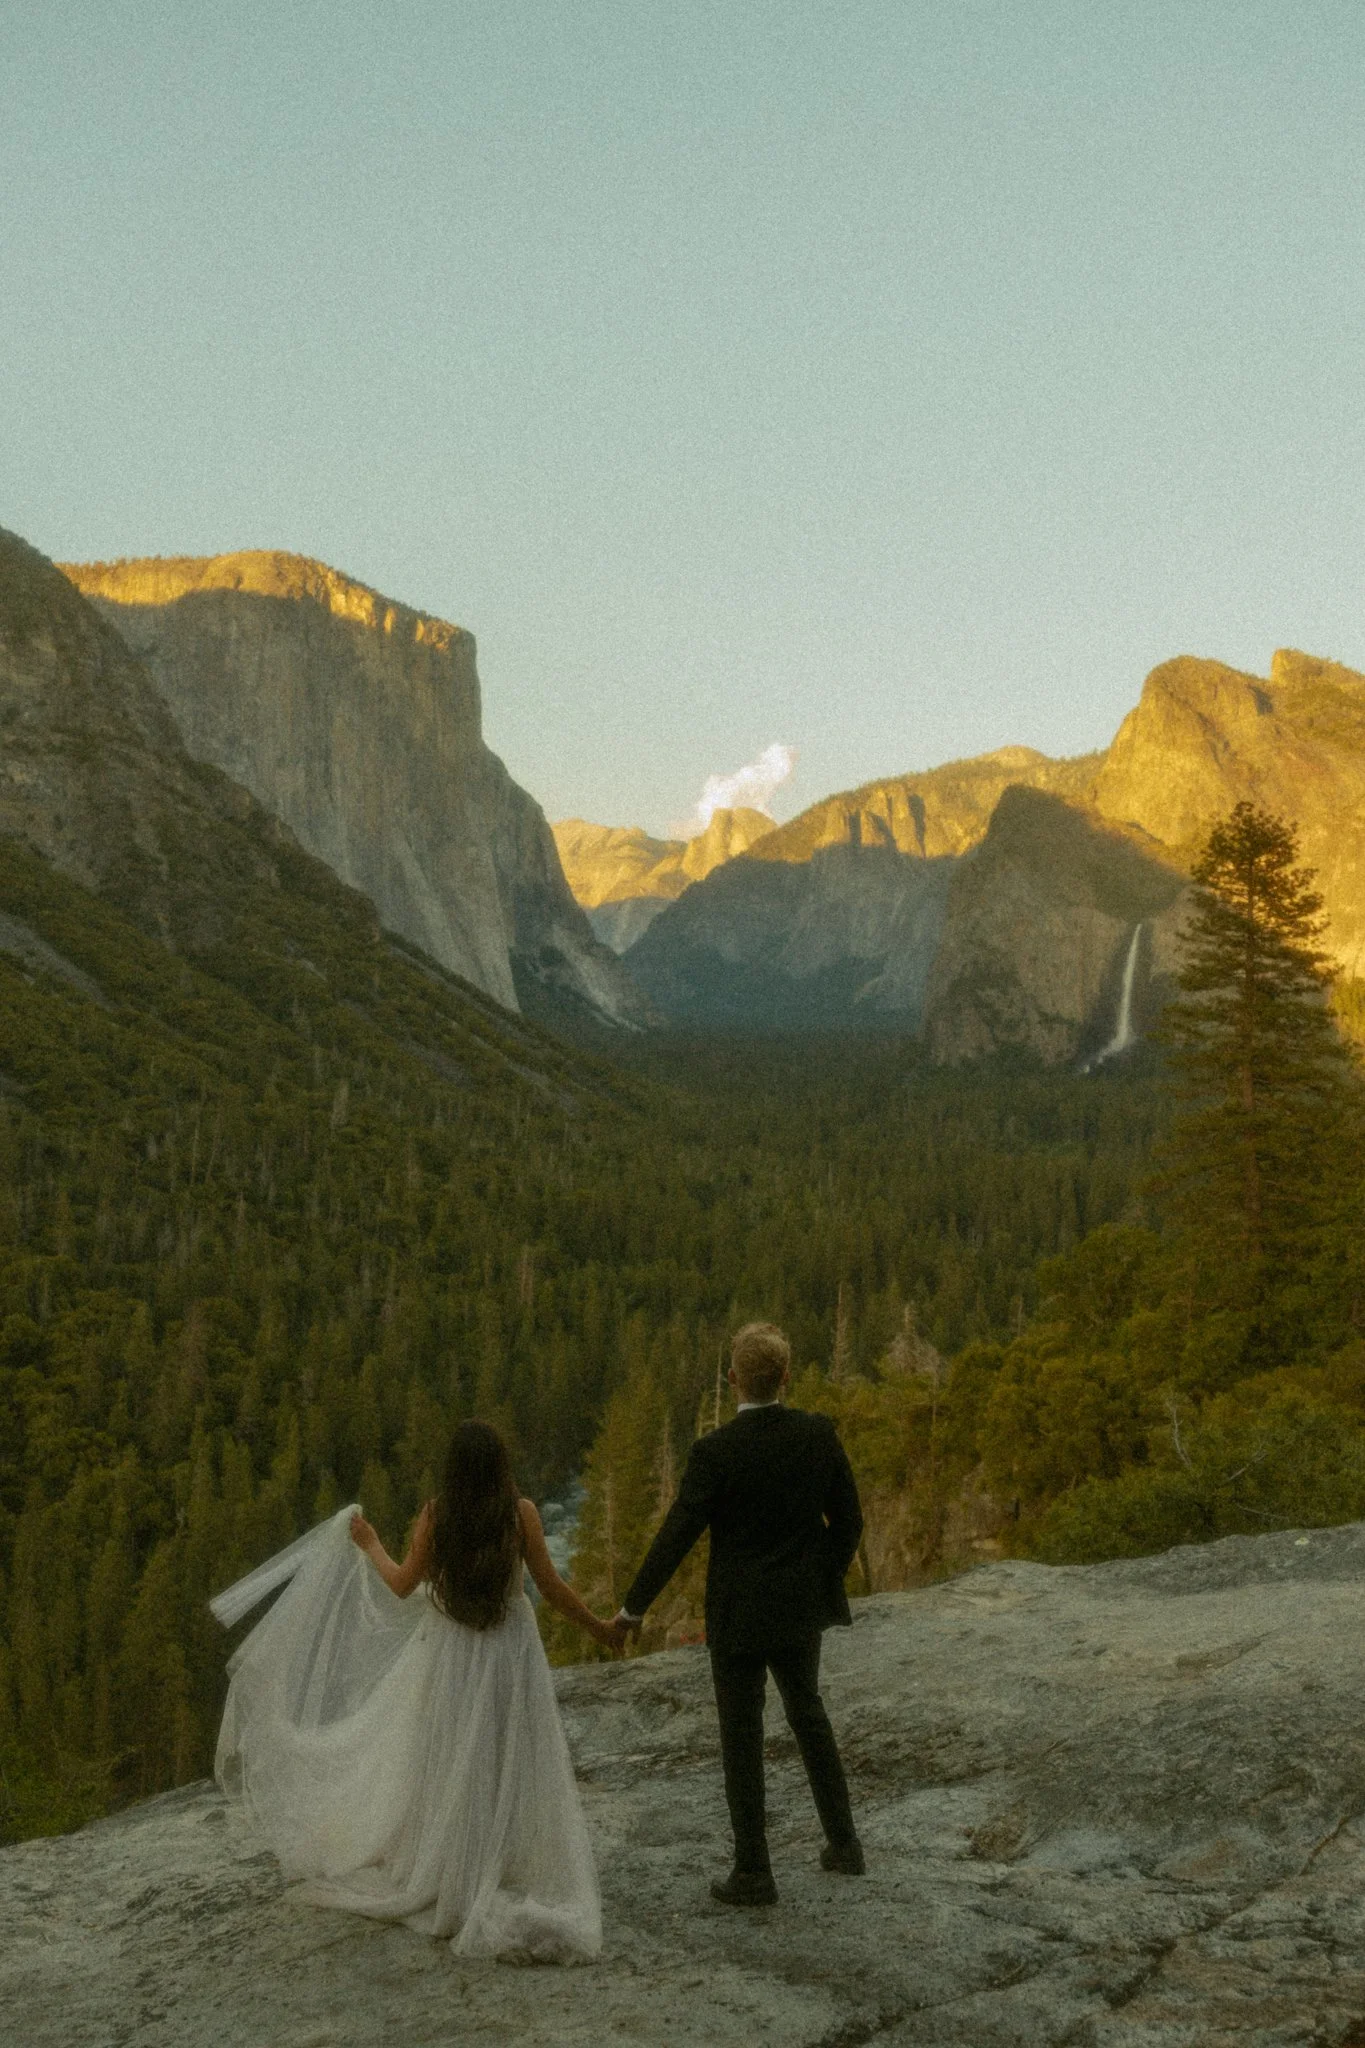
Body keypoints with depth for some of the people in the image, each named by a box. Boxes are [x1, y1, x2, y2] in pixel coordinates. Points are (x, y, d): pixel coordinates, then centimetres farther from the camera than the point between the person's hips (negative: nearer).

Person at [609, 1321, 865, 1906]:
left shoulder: (715, 1452, -20)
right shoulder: (819, 1434, -8)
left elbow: (675, 1536, -16)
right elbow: (848, 1521, -1)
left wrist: (632, 1607, -4)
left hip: (739, 1616, -4)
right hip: (802, 1606, 5)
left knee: (741, 1738, 8)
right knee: (807, 1711, 25)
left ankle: (753, 1874, 16)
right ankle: (843, 1842, 30)